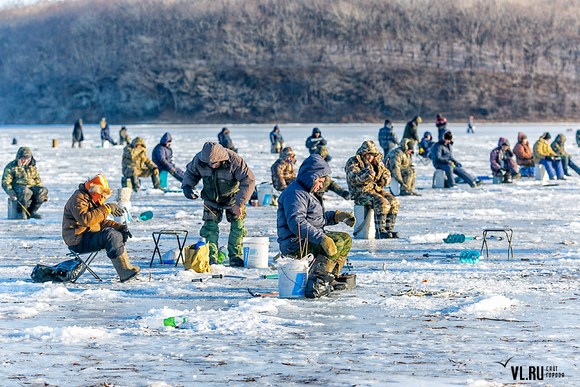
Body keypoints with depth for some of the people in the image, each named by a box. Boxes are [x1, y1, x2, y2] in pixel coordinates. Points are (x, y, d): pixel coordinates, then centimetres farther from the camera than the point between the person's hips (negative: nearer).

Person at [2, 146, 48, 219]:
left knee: (43, 191, -26)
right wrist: (10, 192, -20)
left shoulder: (32, 167, 18)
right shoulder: (11, 167, 2)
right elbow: (5, 182, -2)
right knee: (26, 192, -42)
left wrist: (39, 190, 5)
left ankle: (32, 211, -13)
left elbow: (38, 180, 24)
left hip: (31, 186, 5)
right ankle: (21, 211, -18)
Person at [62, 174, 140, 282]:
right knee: (111, 235, -27)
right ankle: (125, 273, -31)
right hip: (78, 240, -11)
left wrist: (120, 227, 2)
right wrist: (107, 208, -29)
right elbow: (85, 219, -31)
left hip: (89, 235, 11)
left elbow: (101, 221, 19)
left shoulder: (93, 200, 19)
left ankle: (126, 268, -6)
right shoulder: (78, 199, -14)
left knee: (119, 234, 7)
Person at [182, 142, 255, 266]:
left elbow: (248, 181, -29)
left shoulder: (234, 161, -33)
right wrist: (187, 186, -21)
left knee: (237, 226, -4)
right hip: (211, 199, 2)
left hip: (232, 197, -2)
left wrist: (240, 203, -34)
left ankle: (235, 257, 7)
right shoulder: (199, 159, -22)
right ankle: (211, 257, 0)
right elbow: (190, 172, 0)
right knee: (210, 226, -7)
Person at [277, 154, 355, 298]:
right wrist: (322, 238, -36)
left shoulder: (306, 192, 21)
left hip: (309, 238, 11)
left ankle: (329, 280, 11)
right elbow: (297, 223, -28)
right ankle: (314, 284, -31)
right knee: (336, 243, -27)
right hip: (294, 245, -11)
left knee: (346, 239, 15)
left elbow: (318, 218, 29)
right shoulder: (295, 193, -15)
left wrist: (337, 216, 10)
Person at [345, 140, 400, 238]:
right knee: (382, 203, -31)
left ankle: (389, 229, -11)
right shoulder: (353, 162, -2)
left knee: (394, 202, -16)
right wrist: (368, 174, -30)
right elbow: (354, 178, -20)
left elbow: (387, 180, 17)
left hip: (376, 189, 7)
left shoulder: (377, 162, 17)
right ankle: (379, 231, -28)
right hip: (361, 192, -7)